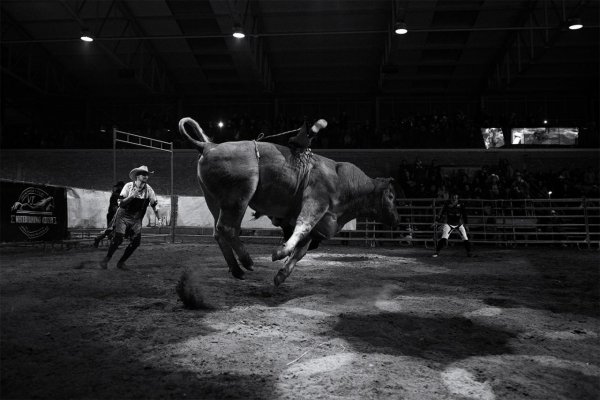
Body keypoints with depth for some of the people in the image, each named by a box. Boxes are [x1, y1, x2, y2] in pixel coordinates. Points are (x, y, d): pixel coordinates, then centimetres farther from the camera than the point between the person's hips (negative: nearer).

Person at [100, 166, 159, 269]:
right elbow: (121, 203, -16)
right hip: (123, 216, -3)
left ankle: (121, 262, 11)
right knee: (118, 238, -16)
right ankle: (106, 259, 4)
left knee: (136, 241, -6)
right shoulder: (128, 186, -12)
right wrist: (132, 196, -31)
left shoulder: (149, 190, -5)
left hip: (137, 219, 4)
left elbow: (155, 205, 2)